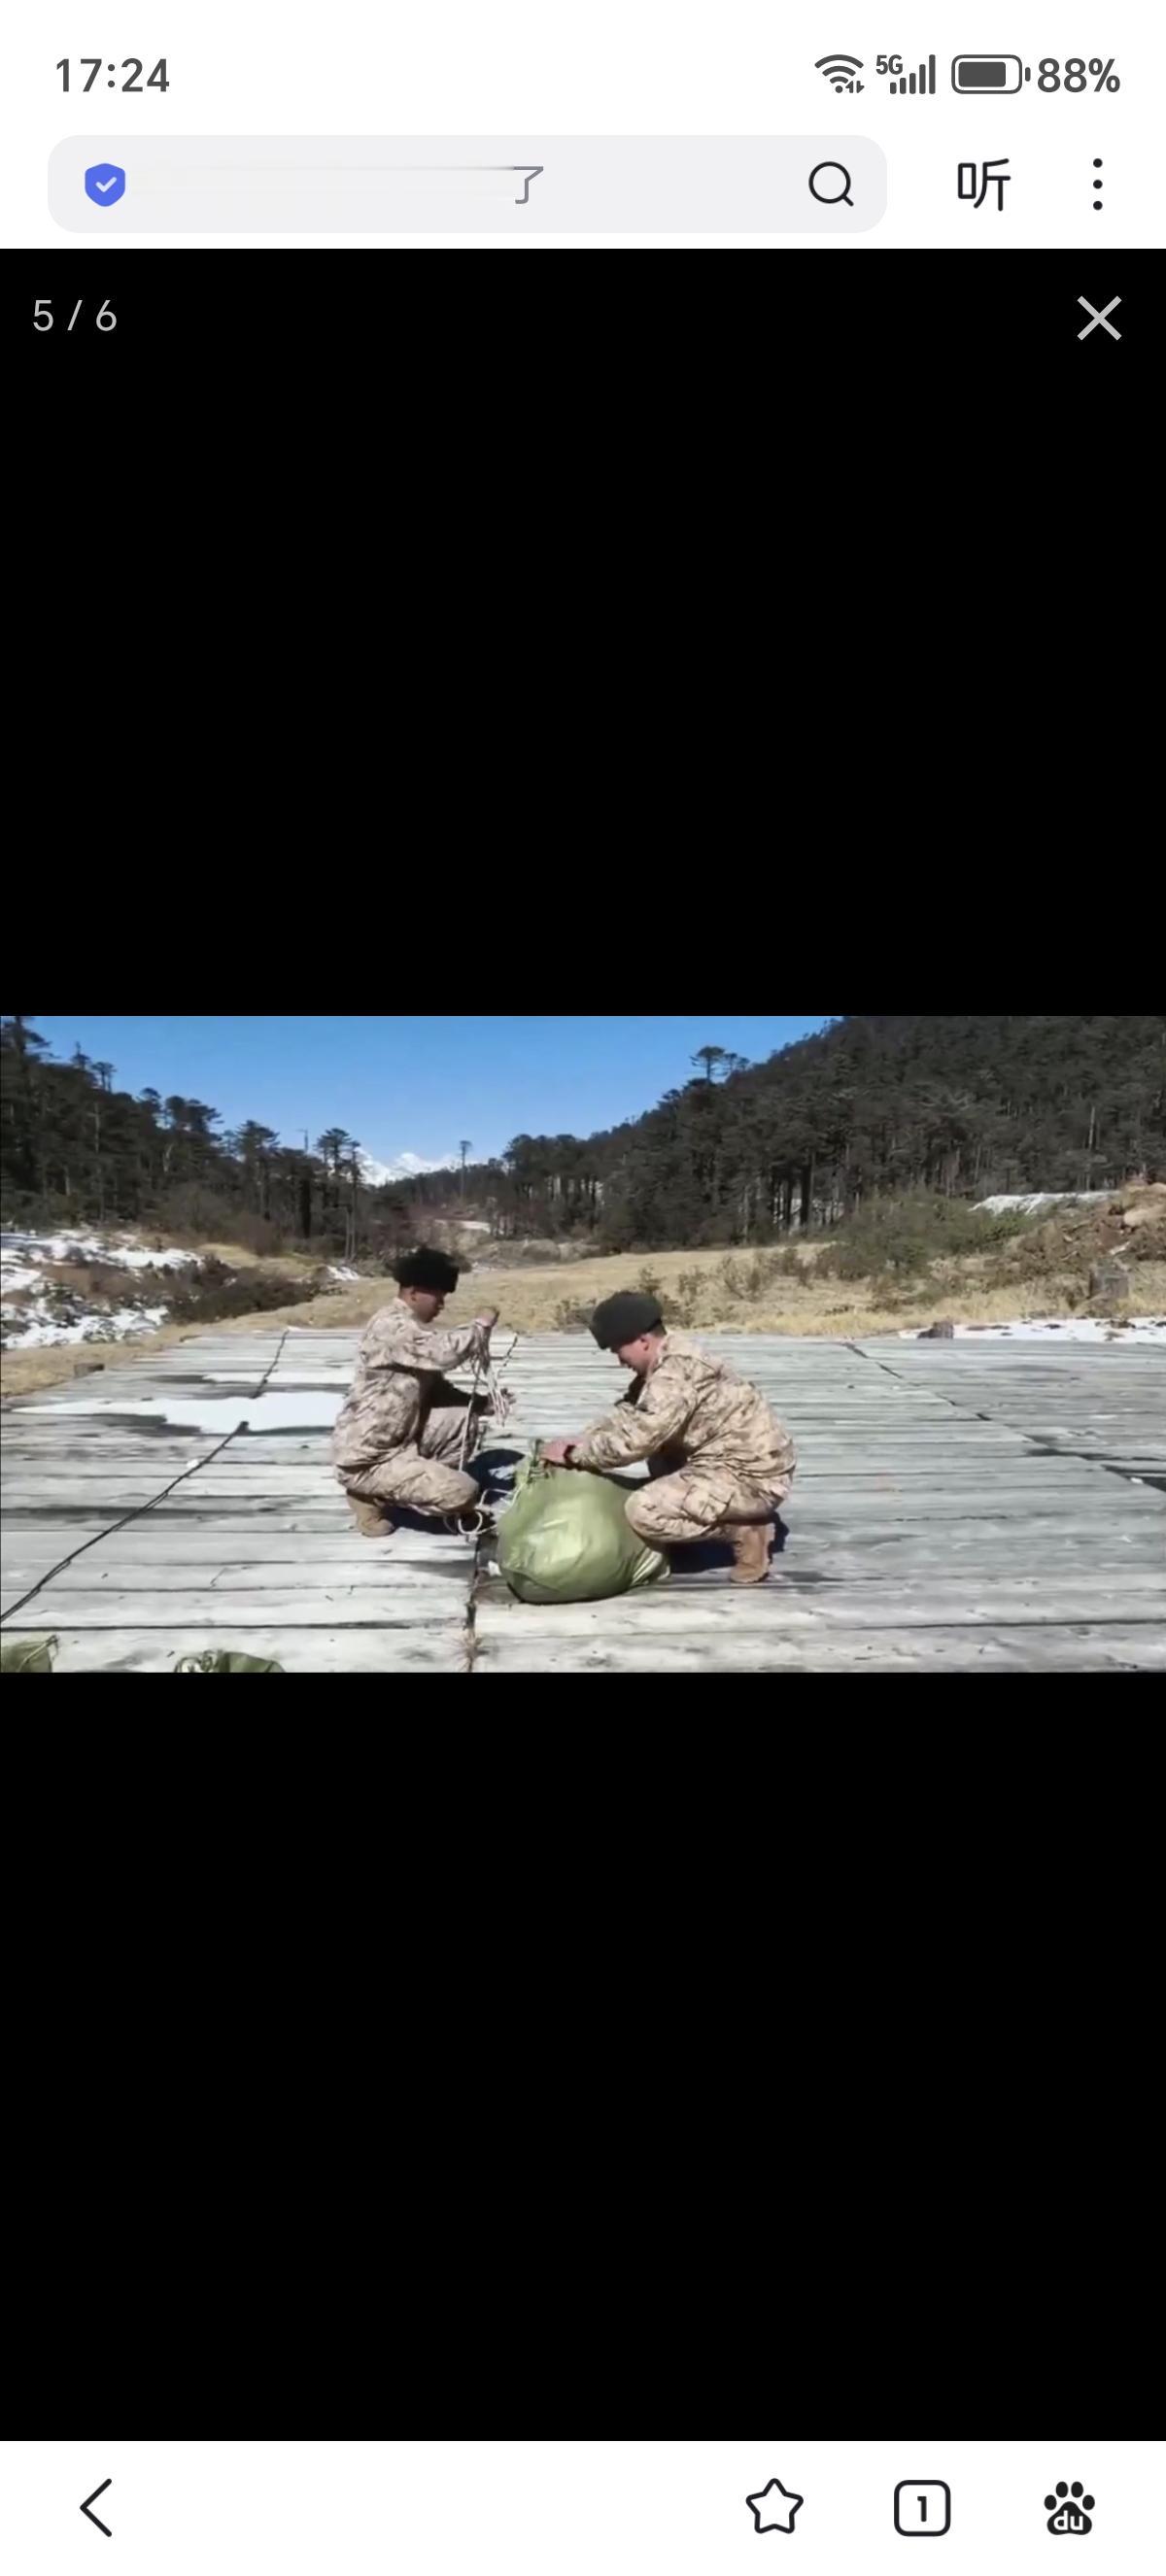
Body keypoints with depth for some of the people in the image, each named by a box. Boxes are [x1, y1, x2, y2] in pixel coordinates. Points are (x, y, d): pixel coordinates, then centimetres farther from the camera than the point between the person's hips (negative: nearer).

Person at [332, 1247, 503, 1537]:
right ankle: (374, 1497, 0)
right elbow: (446, 1352, -32)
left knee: (464, 1418, 2)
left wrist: (482, 1403, -1)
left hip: (398, 1440, 10)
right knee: (464, 1493, -16)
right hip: (366, 1459, -10)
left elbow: (437, 1393, 15)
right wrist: (482, 1324, -13)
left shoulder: (414, 1329, 13)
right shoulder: (391, 1325, -19)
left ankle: (430, 1483, 9)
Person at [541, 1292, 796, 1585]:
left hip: (755, 1476, -10)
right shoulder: (669, 1359, 8)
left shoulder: (674, 1376, -23)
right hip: (747, 1460, 10)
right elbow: (627, 1415, 16)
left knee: (644, 1510, -18)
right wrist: (576, 1443, 5)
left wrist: (572, 1454, -13)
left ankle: (745, 1529, -4)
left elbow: (634, 1439, -26)